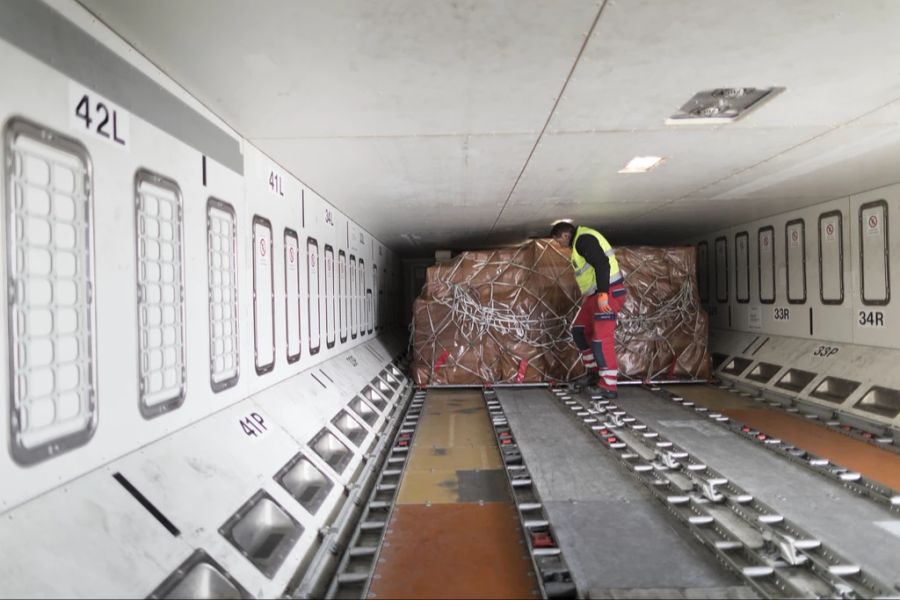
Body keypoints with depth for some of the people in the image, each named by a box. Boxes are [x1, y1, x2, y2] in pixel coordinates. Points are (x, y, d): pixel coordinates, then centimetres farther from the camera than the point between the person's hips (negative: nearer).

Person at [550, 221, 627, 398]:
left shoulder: (584, 239, -15)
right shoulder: (580, 241, 18)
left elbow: (602, 264, -26)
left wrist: (602, 294, -29)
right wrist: (588, 294, 25)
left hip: (608, 293, -11)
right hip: (597, 294, 11)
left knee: (602, 340, -9)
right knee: (580, 331, 16)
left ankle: (608, 387, -2)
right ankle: (594, 372, 24)